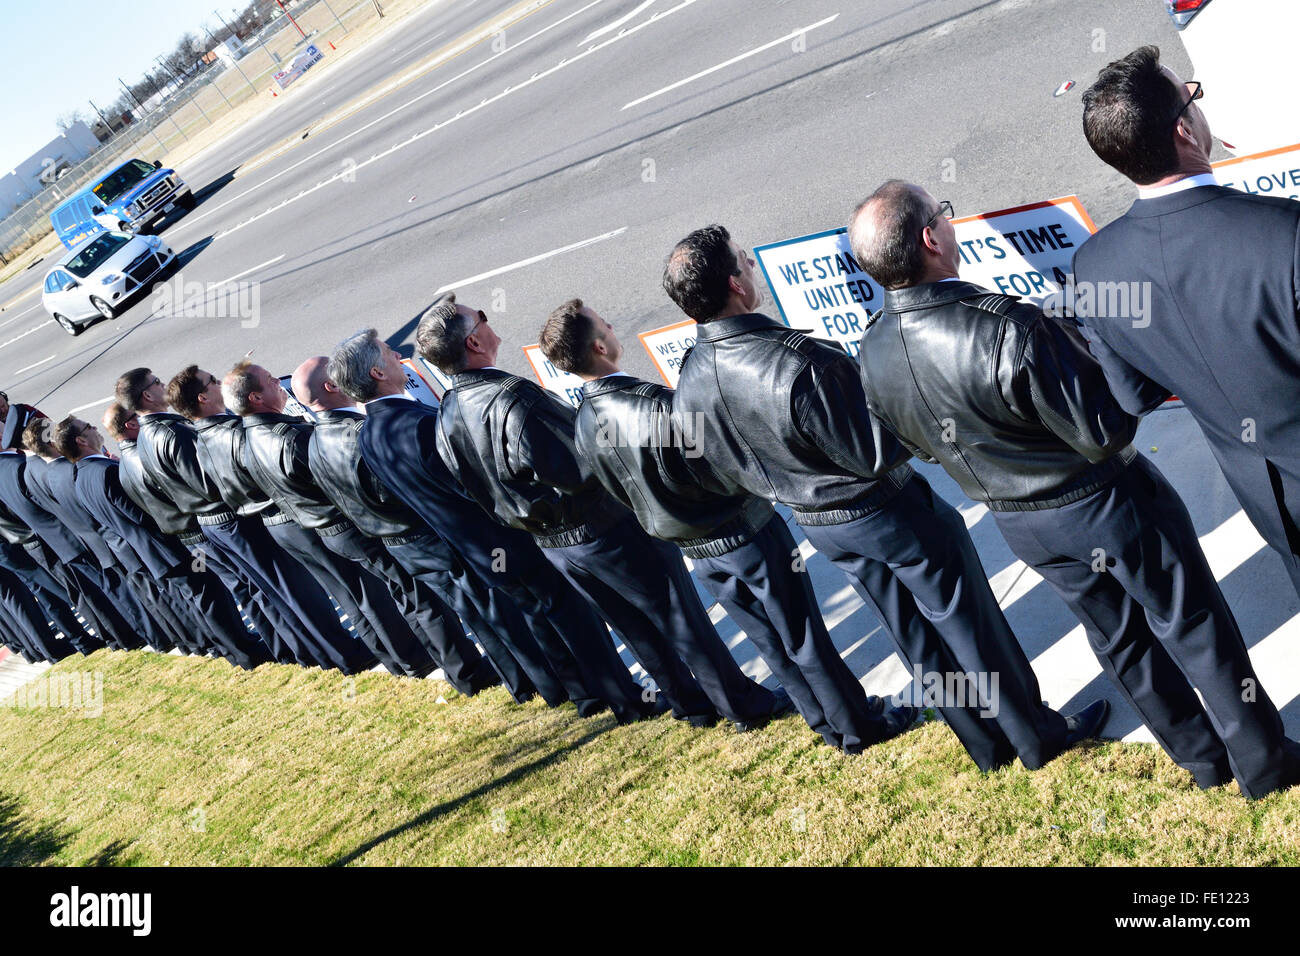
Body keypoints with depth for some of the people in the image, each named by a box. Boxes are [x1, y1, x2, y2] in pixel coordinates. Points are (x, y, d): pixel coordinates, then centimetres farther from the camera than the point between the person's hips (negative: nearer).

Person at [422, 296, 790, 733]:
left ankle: (692, 705, 36)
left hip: (550, 544, 8)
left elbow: (476, 490, 9)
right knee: (681, 619, 8)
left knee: (637, 628, 22)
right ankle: (746, 705, 21)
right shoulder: (514, 399, -31)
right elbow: (580, 469, -30)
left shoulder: (446, 417, -2)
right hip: (605, 530, -8)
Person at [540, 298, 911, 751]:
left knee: (772, 644, 21)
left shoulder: (584, 424, -5)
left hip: (696, 550, 7)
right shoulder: (655, 404, -31)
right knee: (805, 641, 10)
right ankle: (859, 726, 25)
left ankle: (829, 723, 35)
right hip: (744, 534, -7)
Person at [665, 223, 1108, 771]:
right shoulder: (797, 362, -34)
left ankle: (986, 744, 37)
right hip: (888, 513, -7)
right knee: (969, 625, 13)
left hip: (814, 523, 7)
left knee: (917, 639, 21)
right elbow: (880, 454, -26)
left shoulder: (689, 383, -10)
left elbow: (732, 472, 4)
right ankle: (1039, 737, 30)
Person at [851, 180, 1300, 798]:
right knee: (1195, 628, 15)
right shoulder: (1005, 328, -35)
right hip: (1104, 503, -6)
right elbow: (1105, 433, -26)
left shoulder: (872, 356, -12)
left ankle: (1201, 757, 42)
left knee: (1117, 635, 24)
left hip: (1019, 524, 6)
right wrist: (1103, 357, -9)